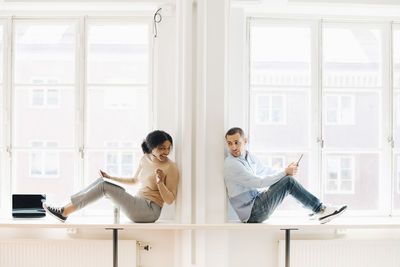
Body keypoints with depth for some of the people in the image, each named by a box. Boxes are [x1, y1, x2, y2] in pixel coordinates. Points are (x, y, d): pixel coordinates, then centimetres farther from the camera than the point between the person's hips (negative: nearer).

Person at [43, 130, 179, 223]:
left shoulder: (171, 167, -12)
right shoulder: (145, 159, 10)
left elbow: (170, 200, -12)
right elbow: (135, 180, 26)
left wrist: (160, 182, -27)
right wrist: (111, 178, 20)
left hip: (150, 210, -8)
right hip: (138, 202, 8)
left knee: (104, 186, -16)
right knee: (101, 181, -1)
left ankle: (64, 212, -14)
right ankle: (66, 208, -5)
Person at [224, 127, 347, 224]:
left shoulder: (249, 157, 11)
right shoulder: (232, 165, -19)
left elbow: (266, 171, 24)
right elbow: (259, 182, -22)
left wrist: (287, 170, 6)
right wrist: (285, 172, -14)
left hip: (256, 201, 9)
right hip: (252, 214, -9)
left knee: (287, 179, 8)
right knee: (288, 182, -14)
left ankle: (317, 210, 12)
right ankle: (321, 209, -4)